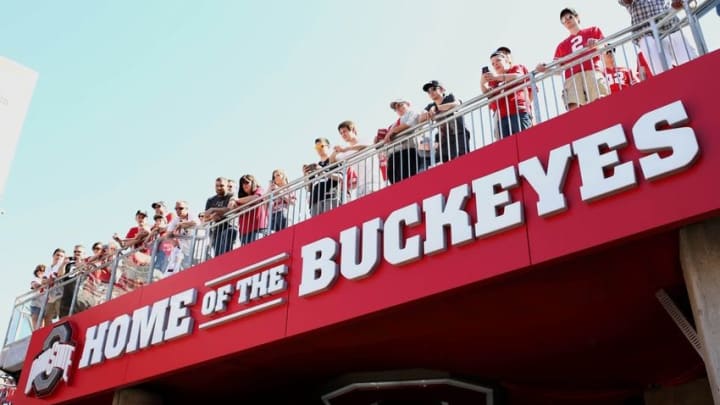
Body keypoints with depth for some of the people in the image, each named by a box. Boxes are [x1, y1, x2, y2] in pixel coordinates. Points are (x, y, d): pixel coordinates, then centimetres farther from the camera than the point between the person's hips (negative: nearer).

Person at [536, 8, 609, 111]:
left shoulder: (593, 31, 28)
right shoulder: (562, 45, 32)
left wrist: (597, 43, -8)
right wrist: (544, 68, 1)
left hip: (592, 72, -2)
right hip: (572, 77, 2)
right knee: (573, 108, -20)